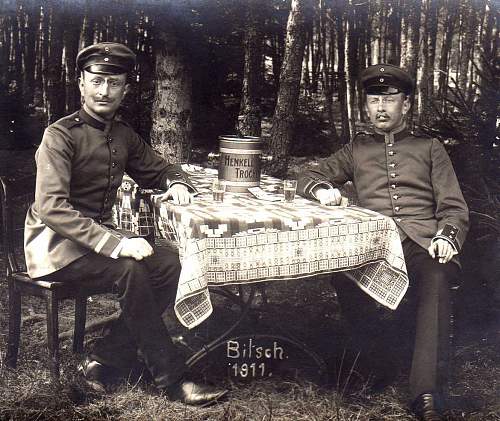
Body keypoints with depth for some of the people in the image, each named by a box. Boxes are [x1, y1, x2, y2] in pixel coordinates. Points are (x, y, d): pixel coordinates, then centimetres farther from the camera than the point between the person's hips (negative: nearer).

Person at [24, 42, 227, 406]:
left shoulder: (123, 135, 8)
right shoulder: (60, 135, -14)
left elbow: (159, 169, 23)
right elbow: (51, 208, -26)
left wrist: (177, 183, -3)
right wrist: (115, 243, -36)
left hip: (101, 236, 7)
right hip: (56, 244, -7)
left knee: (169, 264, -16)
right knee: (130, 269, -31)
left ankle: (104, 362, -11)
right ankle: (172, 380, -19)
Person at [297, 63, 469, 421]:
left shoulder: (429, 148, 23)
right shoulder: (356, 150, 27)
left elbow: (454, 207, 15)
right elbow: (308, 176, 24)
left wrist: (445, 236, -8)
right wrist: (321, 188, -1)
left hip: (423, 240, -1)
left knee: (435, 278, -36)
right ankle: (377, 353, -14)